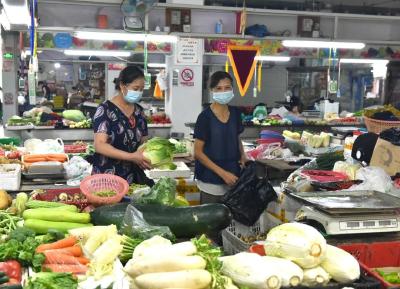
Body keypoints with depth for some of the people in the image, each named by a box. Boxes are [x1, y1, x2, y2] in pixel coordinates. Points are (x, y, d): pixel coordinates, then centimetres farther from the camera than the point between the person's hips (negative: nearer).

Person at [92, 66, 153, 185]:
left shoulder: (139, 111, 7)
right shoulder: (105, 110, -11)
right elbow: (100, 145, -20)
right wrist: (131, 157, -29)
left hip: (133, 176, 6)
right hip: (107, 177, -5)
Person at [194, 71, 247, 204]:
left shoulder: (235, 113, 4)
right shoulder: (205, 117, -12)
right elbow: (198, 152, -11)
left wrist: (243, 157, 0)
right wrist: (222, 173, -16)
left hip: (233, 176, 5)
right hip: (211, 180, -5)